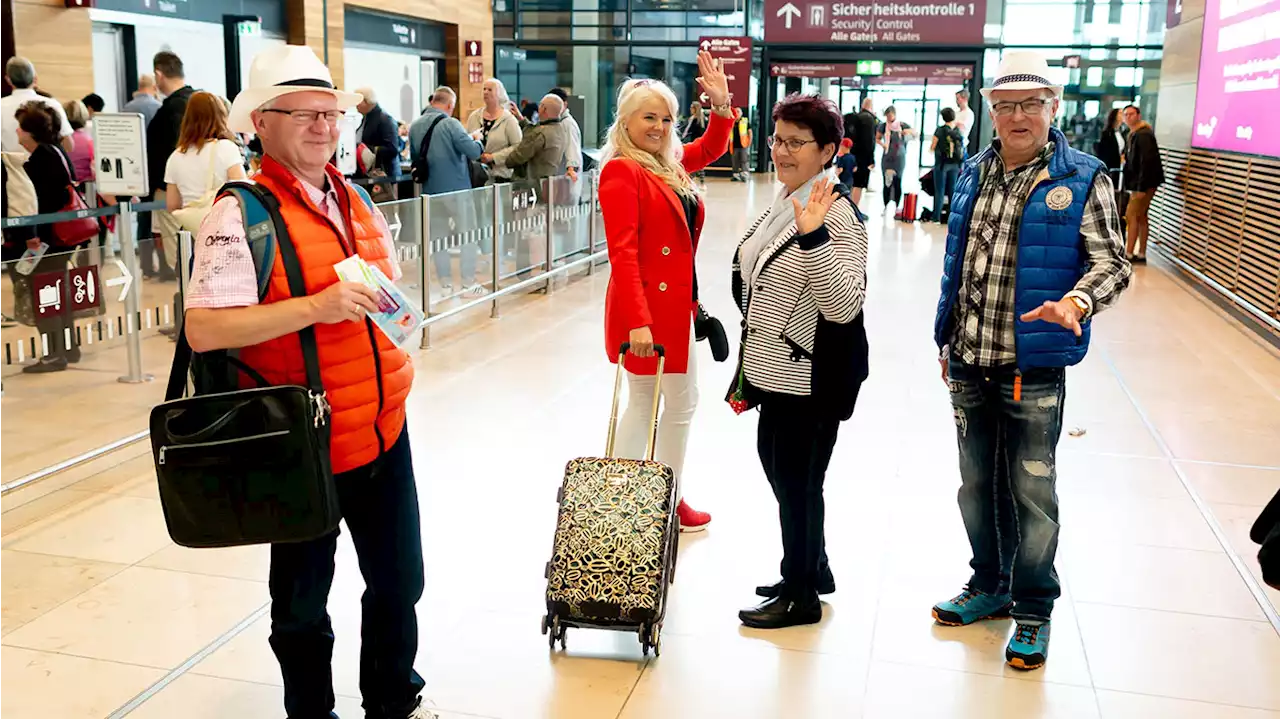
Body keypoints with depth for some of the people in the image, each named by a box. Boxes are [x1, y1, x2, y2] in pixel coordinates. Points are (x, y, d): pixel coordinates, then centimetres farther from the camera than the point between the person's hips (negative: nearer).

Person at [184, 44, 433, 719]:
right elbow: (203, 330, -22)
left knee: (399, 581, 19)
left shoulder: (355, 200, 11)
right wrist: (315, 307, -27)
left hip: (384, 433, 7)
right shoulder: (241, 214, -13)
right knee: (304, 603, 11)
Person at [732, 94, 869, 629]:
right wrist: (751, 363, 25)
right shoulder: (783, 201, 8)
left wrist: (813, 237, -37)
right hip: (778, 369, 9)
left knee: (798, 480, 3)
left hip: (814, 378, -9)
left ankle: (802, 595, 23)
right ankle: (813, 570, 39)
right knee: (776, 463, 19)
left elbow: (845, 306, -27)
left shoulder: (836, 214, -20)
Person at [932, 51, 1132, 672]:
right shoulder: (974, 174, 8)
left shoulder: (1082, 180, -7)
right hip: (969, 364, 5)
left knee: (1031, 491, 4)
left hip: (1034, 369, -5)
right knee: (977, 484, 16)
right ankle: (990, 585, 36)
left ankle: (1033, 609, 23)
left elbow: (1113, 264, -10)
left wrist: (1078, 300, -32)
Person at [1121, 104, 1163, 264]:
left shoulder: (1144, 135, -17)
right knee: (1141, 217, 11)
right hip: (1138, 182, 10)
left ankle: (1128, 254, -6)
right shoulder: (1134, 134, 14)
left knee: (1131, 215, -8)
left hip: (1145, 182, -10)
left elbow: (1147, 162, -23)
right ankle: (1141, 254, 15)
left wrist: (1141, 187, -25)